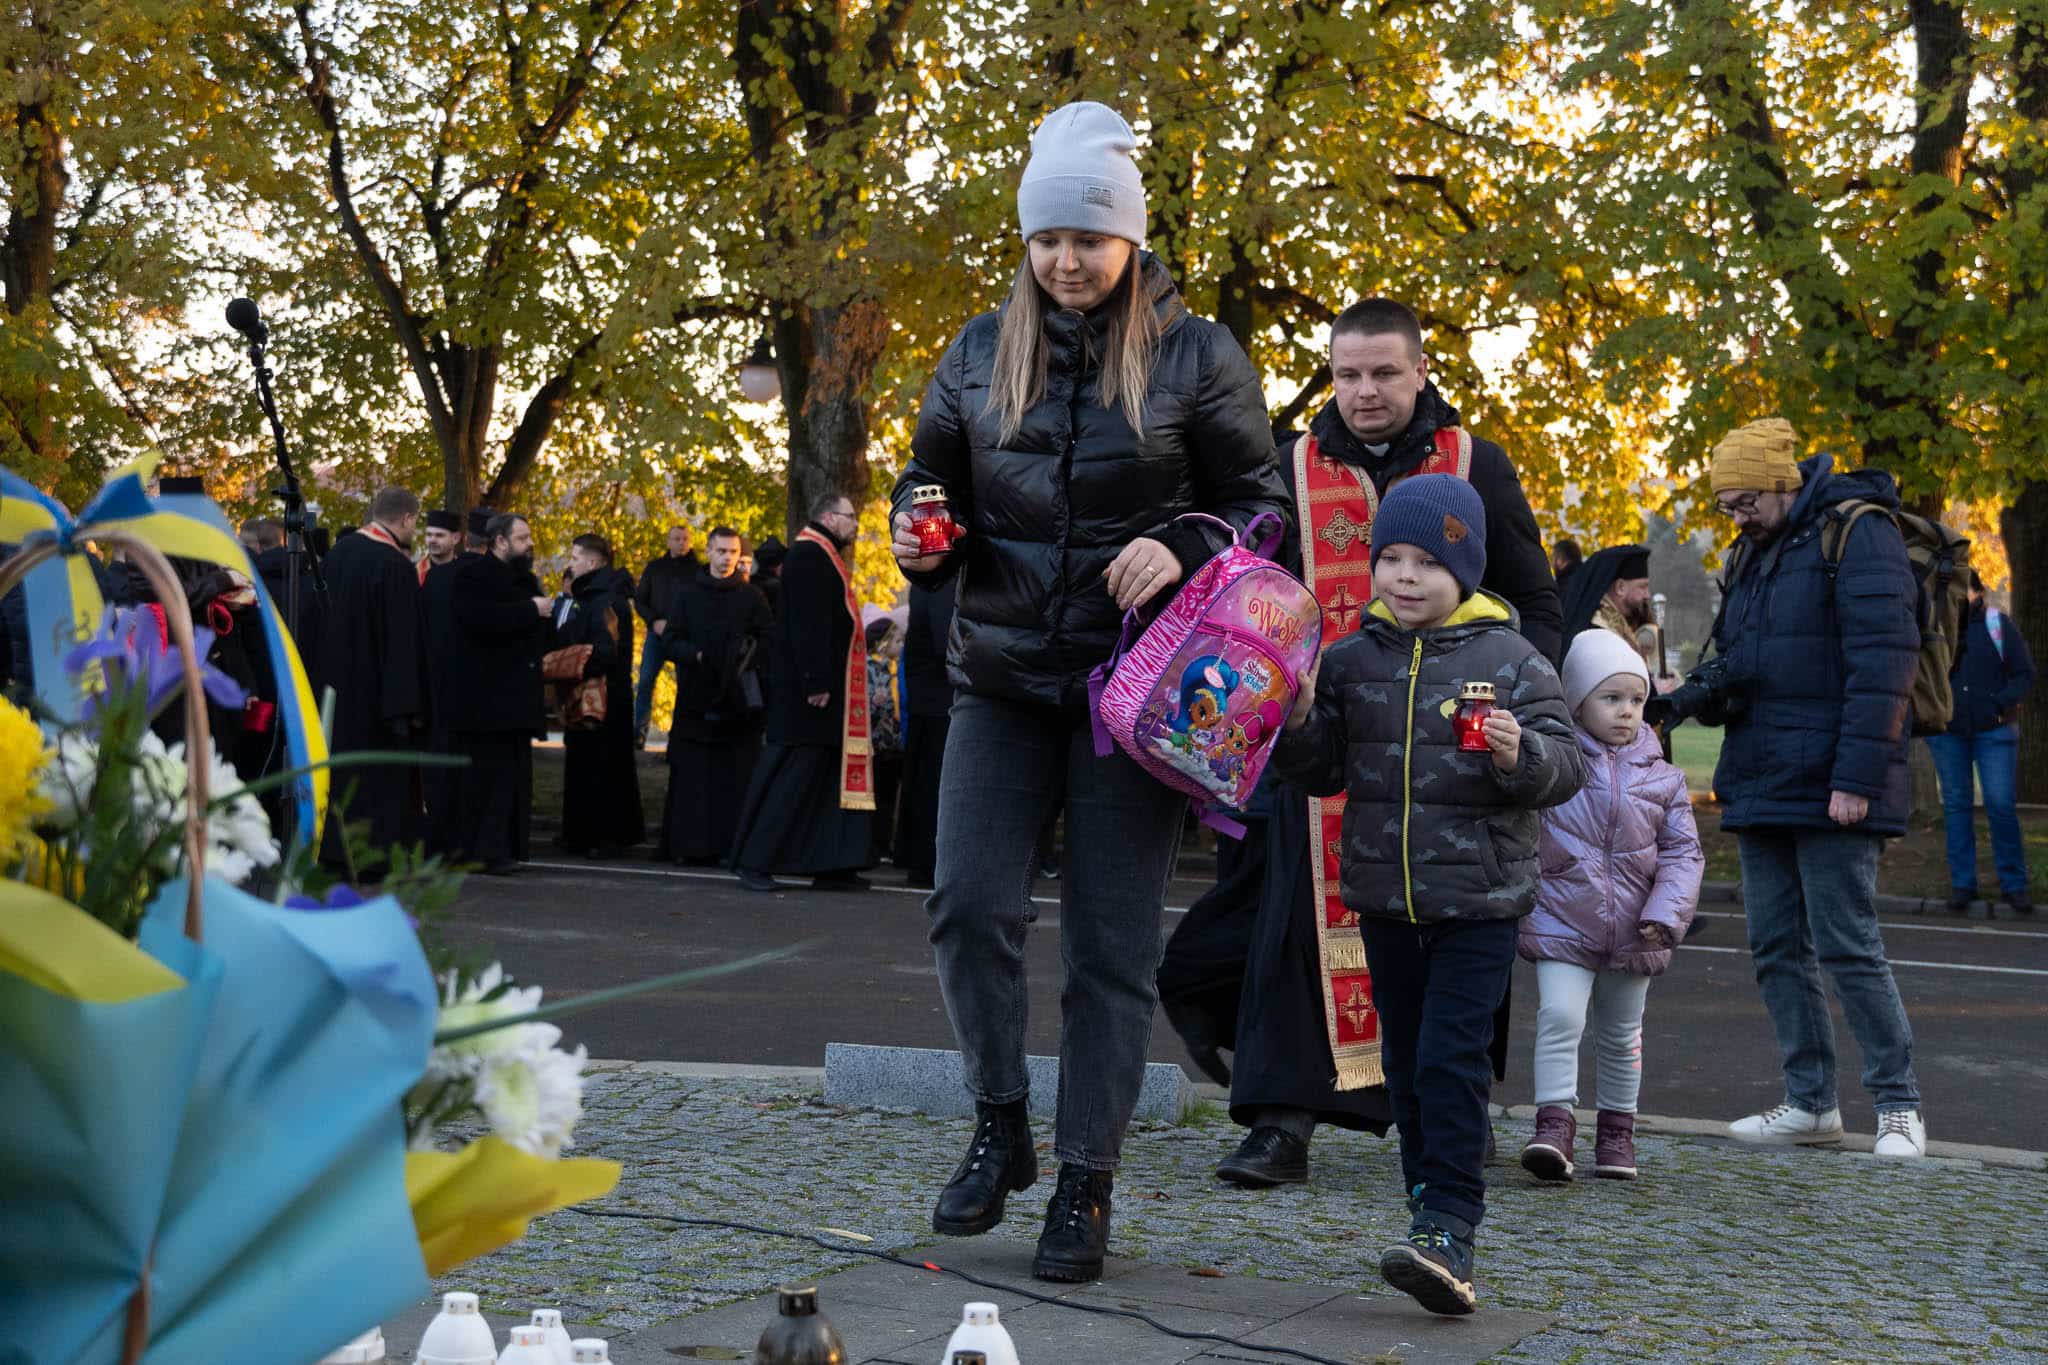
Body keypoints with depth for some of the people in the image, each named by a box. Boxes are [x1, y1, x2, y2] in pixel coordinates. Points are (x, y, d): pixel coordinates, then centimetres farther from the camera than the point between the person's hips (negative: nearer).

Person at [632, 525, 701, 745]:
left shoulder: (698, 570, 4)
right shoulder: (655, 567, 11)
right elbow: (639, 599, 10)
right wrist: (654, 621, -7)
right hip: (657, 632, 2)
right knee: (645, 683, -4)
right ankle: (638, 732, 0)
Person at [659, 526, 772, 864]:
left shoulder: (751, 596, 8)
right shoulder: (690, 595, 11)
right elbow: (669, 640, 7)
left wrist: (747, 656, -16)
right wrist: (695, 655, -11)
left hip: (740, 700, -1)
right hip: (696, 699, 1)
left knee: (737, 776, -3)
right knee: (694, 777, -2)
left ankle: (736, 846, -1)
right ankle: (695, 846, 2)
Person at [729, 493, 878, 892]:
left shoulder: (823, 557, 19)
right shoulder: (809, 556, -12)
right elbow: (807, 624, -20)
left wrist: (822, 682, 16)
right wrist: (816, 683, -25)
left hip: (825, 688, 10)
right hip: (810, 690, -10)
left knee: (827, 776, 8)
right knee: (793, 775, -8)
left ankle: (830, 866, 10)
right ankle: (753, 861, -4)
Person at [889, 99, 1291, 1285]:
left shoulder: (1194, 354, -1)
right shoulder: (982, 351, 8)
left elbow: (1263, 499, 2)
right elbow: (932, 476, 16)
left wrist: (1182, 550, -18)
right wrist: (920, 533, -7)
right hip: (1003, 677, 3)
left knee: (1113, 943, 1)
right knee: (969, 905, -8)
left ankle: (1087, 1184, 11)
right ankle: (1002, 1130, 14)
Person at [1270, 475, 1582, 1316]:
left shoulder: (1509, 660, -5)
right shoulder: (1351, 659, 5)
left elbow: (1566, 767, -6)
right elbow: (1325, 772, 11)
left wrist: (1520, 754, -27)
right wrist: (1299, 725, -8)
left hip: (1479, 900, -4)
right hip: (1384, 894, 5)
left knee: (1452, 1059, -11)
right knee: (1405, 1062, 13)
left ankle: (1449, 1230, -9)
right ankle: (1432, 1202, 27)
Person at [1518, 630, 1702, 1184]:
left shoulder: (1660, 779, 2)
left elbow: (1683, 852, 3)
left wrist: (1665, 914, -9)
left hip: (1633, 931, 3)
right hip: (1562, 923, -3)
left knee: (1621, 1034, 14)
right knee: (1559, 1016, -18)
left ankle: (1616, 1129, 28)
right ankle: (1554, 1124, -15)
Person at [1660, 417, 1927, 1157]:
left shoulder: (1859, 536, -10)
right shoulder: (1753, 553, 18)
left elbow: (1883, 661, -17)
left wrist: (1858, 776, -22)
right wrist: (1695, 694, 2)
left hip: (1828, 789, -9)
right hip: (1761, 785, 9)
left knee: (1847, 945, -7)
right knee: (1776, 948, 9)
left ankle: (1899, 1103, 4)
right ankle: (1809, 1102, 18)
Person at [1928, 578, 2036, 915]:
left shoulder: (1999, 624, 1)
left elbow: (2025, 674, 0)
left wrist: (2000, 704, -14)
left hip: (1993, 731, -2)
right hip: (1947, 732, 2)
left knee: (2001, 805, -5)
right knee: (1956, 804, 5)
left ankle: (2013, 884, 5)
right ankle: (1962, 883, 10)